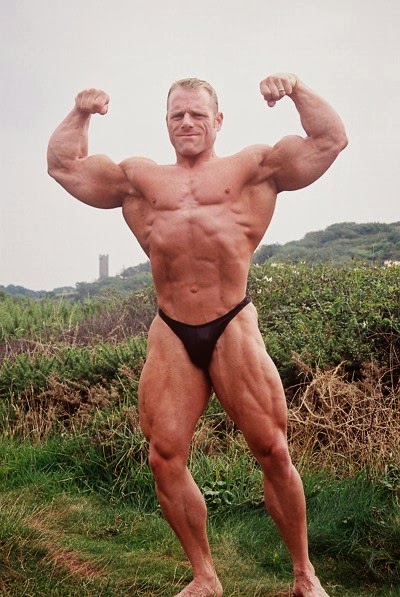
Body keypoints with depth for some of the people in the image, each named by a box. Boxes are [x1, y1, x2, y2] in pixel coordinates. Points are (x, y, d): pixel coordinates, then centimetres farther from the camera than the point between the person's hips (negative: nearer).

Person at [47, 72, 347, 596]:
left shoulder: (253, 168, 12)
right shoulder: (139, 178, 20)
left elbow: (331, 140, 9)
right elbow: (63, 165, 23)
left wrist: (296, 90, 0)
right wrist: (81, 114, 13)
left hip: (233, 328, -2)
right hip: (170, 336, 3)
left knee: (273, 453, 0)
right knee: (165, 459, 0)